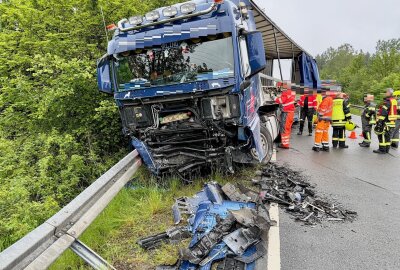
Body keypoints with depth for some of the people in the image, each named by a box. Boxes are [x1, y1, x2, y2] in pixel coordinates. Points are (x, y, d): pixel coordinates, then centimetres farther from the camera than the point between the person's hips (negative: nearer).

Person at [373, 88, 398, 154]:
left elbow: (383, 112, -22)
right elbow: (392, 111, 20)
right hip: (392, 122, 9)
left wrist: (380, 121, -23)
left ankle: (382, 149, -1)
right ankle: (386, 149, 20)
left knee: (382, 136, -3)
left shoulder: (387, 101, -15)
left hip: (386, 122, -9)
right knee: (388, 136, 14)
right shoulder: (394, 100, 14)